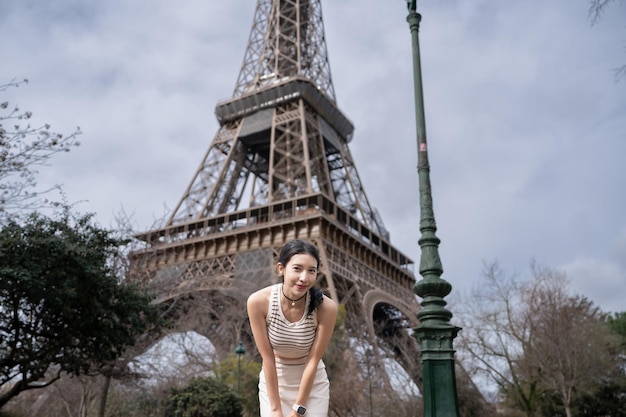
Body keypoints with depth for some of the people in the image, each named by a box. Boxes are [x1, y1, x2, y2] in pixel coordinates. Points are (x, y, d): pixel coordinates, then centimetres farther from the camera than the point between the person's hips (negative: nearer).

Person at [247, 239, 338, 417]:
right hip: (274, 381, 0)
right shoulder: (258, 302, -24)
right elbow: (267, 357, -17)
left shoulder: (326, 308, -25)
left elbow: (313, 361, -16)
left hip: (313, 383, 0)